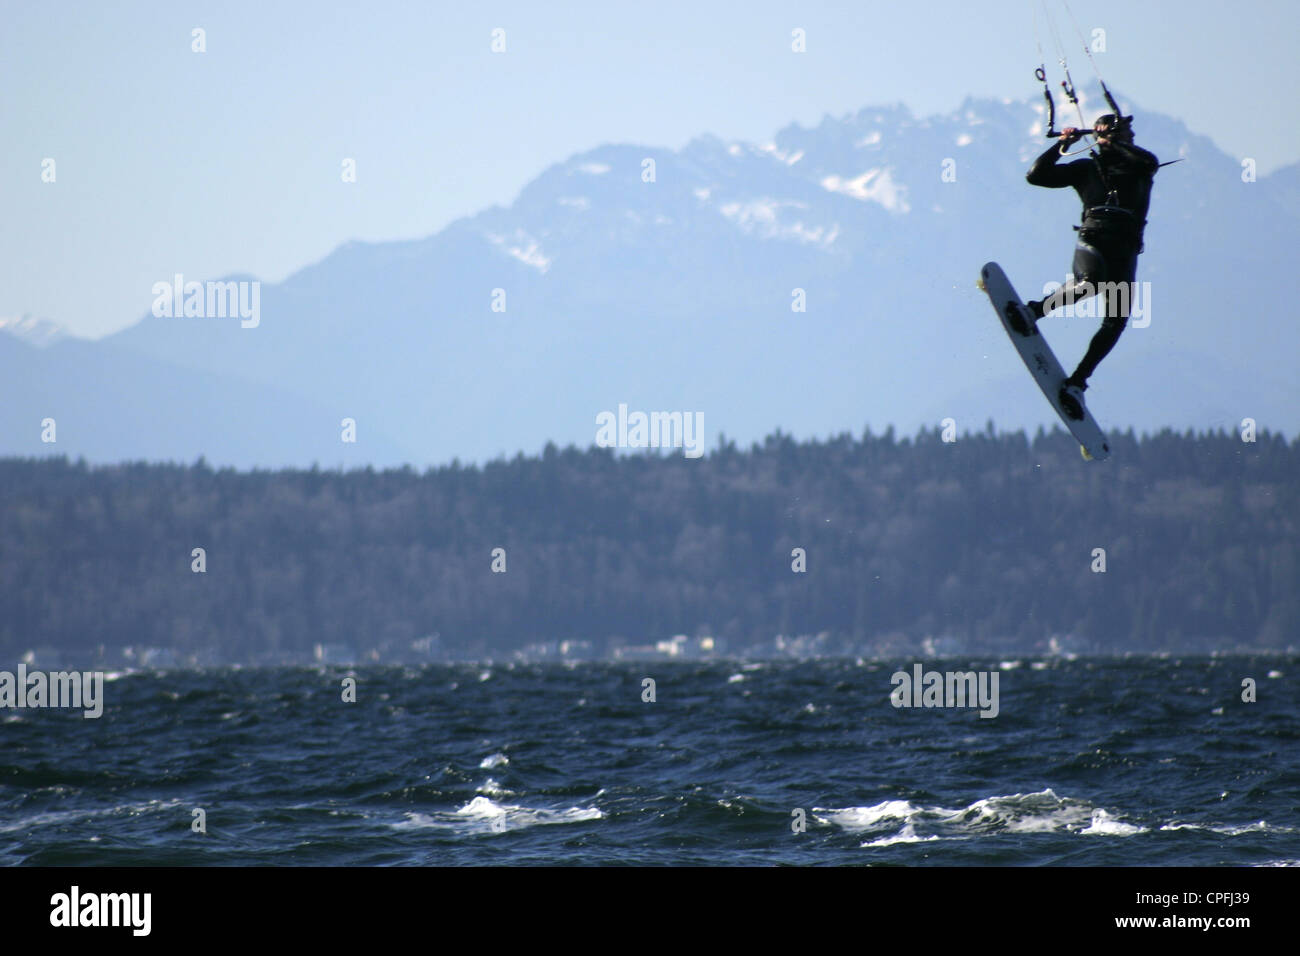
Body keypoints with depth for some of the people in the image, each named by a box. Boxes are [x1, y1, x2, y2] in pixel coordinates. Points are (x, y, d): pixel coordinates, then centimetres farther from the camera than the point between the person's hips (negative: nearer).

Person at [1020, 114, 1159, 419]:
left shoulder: (1138, 167, 20)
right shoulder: (1087, 168, 23)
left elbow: (1150, 162, -5)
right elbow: (1037, 175, 19)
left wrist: (1113, 144, 1)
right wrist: (1062, 145, 11)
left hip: (1124, 250, 1)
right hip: (1092, 241, -1)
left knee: (1115, 320, -15)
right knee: (1093, 280, -37)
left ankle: (1076, 382, -13)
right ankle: (1037, 310, -21)